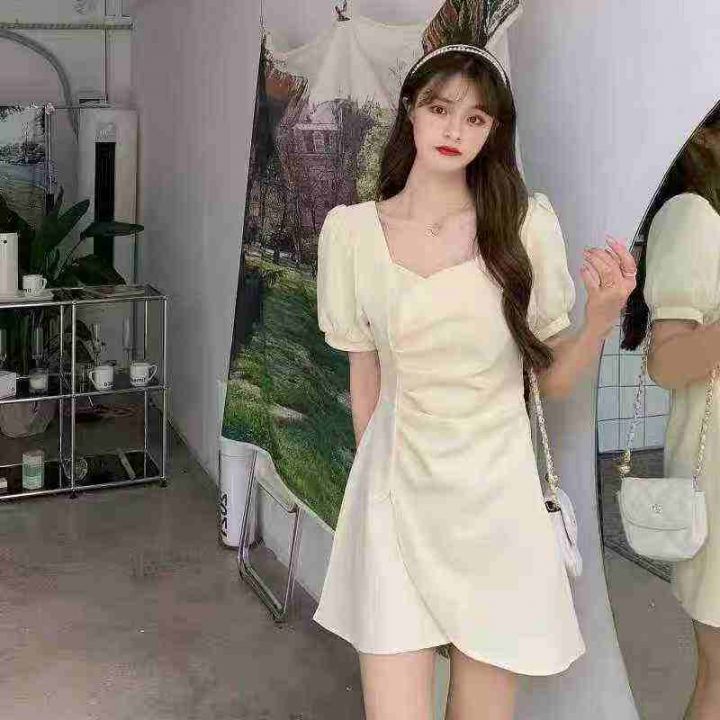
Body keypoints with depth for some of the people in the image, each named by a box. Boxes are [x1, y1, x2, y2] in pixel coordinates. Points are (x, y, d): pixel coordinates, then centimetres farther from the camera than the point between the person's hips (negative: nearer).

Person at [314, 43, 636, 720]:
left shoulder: (525, 223, -3)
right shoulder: (352, 230, -1)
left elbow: (555, 378, 2)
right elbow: (364, 379, 7)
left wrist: (603, 312, -16)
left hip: (497, 498, 0)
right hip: (398, 496, 0)